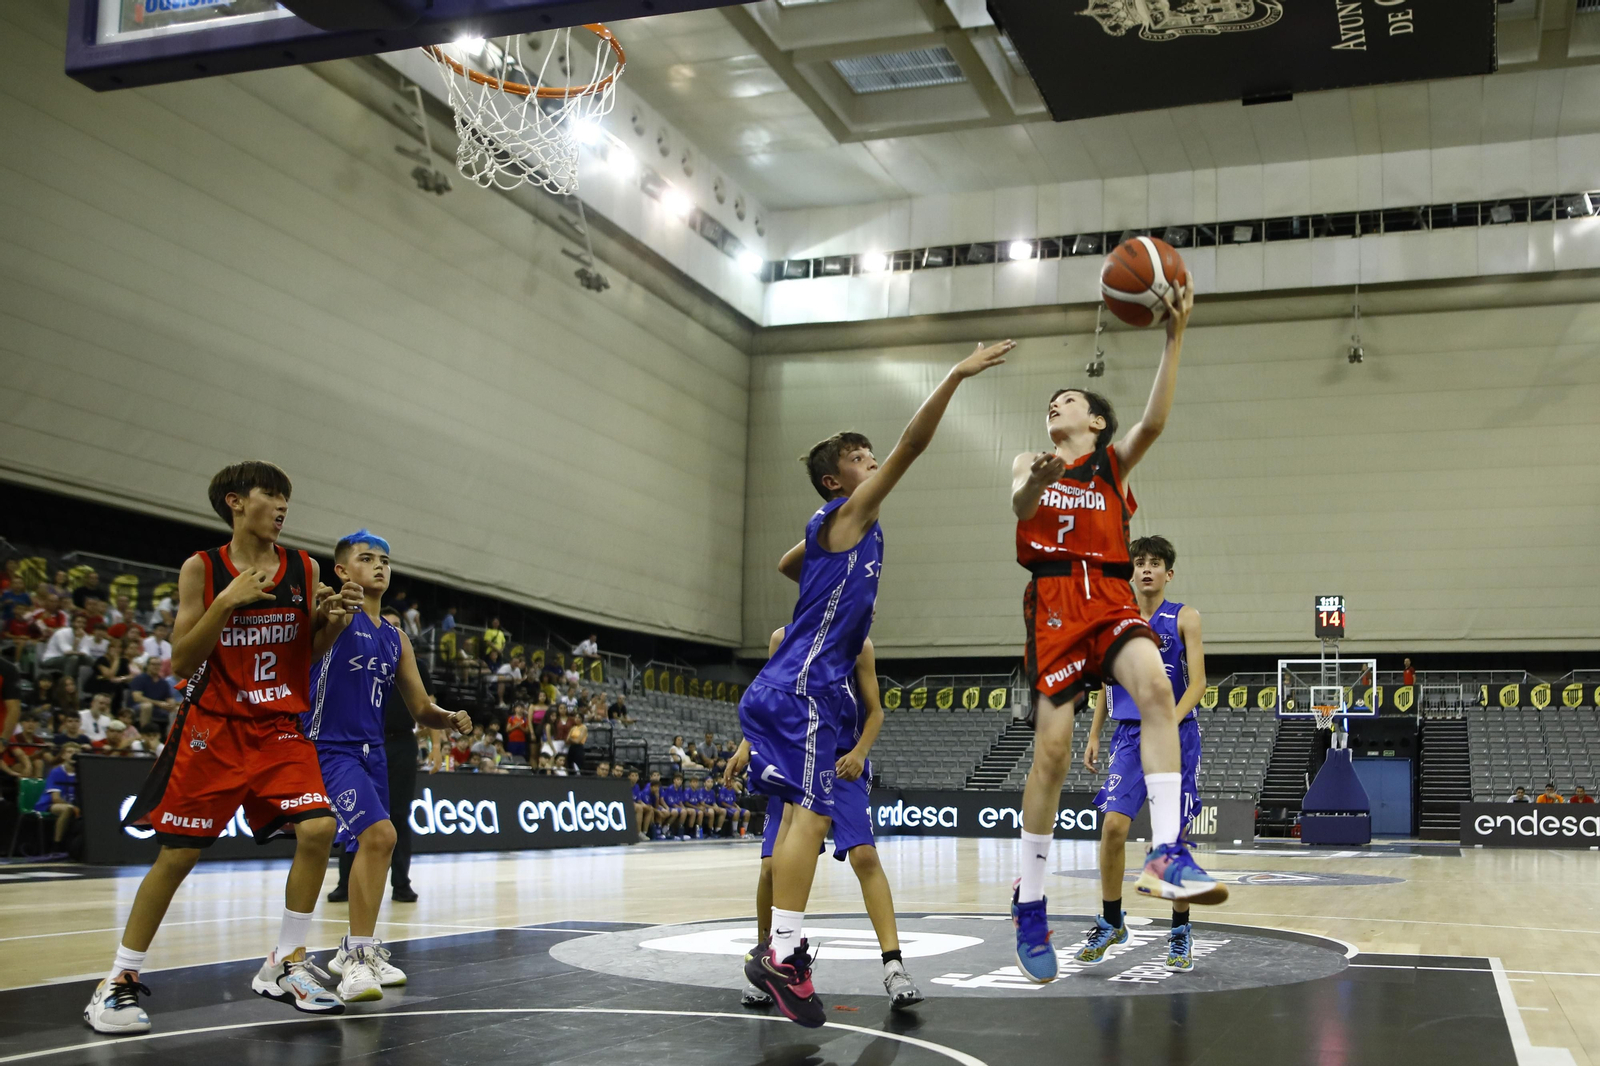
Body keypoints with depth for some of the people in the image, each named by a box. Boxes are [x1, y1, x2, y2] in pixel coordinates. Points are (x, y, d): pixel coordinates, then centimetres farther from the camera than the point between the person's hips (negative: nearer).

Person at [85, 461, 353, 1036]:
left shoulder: (304, 568, 4)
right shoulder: (202, 569, -5)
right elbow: (183, 660, -7)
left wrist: (333, 621, -10)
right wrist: (228, 600, -19)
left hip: (280, 727, 3)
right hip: (212, 726, -3)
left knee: (318, 828, -13)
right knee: (177, 853, -2)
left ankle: (283, 965, 3)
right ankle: (120, 979, 14)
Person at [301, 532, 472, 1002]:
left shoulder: (395, 636, 14)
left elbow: (420, 709, 15)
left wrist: (450, 719, -6)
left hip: (372, 751, 9)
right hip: (330, 747, -8)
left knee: (374, 845, 17)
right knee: (379, 835, -24)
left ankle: (356, 950, 34)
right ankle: (359, 957, -18)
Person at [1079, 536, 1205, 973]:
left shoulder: (1185, 618, -2)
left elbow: (1197, 683, -9)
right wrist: (1094, 735, 10)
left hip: (1176, 736, -2)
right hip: (1129, 735, 2)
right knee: (1113, 826, -9)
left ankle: (1180, 932, 15)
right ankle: (1110, 924, 8)